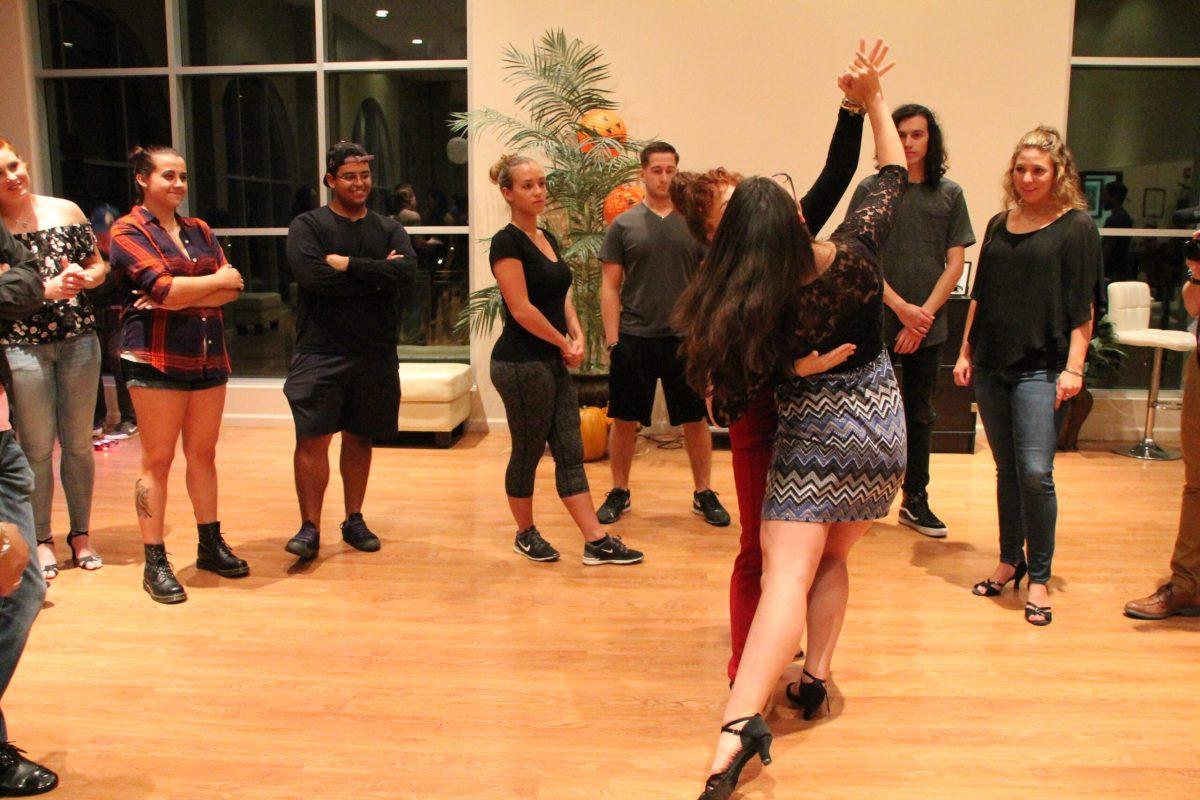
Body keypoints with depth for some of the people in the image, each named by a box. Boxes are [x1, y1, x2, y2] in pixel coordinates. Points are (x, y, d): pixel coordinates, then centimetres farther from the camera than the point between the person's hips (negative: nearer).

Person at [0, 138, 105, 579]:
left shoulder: (66, 211, 5)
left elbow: (98, 265, 11)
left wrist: (84, 277, -10)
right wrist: (46, 288, -19)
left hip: (79, 340, 2)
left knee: (78, 443, 9)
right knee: (37, 447, 4)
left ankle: (80, 533, 23)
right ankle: (41, 539, 20)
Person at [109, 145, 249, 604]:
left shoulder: (199, 230, 15)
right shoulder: (128, 231, -1)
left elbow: (232, 290, 2)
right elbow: (162, 287, -17)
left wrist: (179, 298, -13)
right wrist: (216, 281, -5)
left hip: (208, 355, 5)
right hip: (156, 357, -5)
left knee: (203, 454, 11)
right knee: (158, 460, -1)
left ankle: (211, 546, 23)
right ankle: (155, 564, 6)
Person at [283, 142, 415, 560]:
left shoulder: (389, 228, 11)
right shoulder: (308, 225, 2)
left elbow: (406, 271, -10)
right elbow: (312, 276, -17)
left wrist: (347, 264, -14)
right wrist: (376, 275, -11)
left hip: (375, 353, 3)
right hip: (320, 350, -3)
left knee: (359, 438, 12)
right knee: (313, 439, -7)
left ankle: (354, 520, 23)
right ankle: (310, 527, 2)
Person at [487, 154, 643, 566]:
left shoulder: (547, 238, 14)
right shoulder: (507, 242, -12)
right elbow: (521, 309, -17)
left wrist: (576, 335, 1)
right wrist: (564, 343, -7)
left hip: (554, 362, 8)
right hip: (521, 363, -8)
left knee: (570, 452, 6)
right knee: (528, 452, 6)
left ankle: (596, 542, 8)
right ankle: (526, 535, 24)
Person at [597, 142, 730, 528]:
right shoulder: (623, 225, 3)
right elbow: (610, 287, 2)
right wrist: (612, 340, -5)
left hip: (685, 337, 1)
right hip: (634, 337, -1)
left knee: (696, 419, 7)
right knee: (624, 420, 7)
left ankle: (704, 493, 23)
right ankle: (619, 493, 24)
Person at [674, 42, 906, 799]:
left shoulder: (749, 309, -18)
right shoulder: (851, 256, -9)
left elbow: (734, 391, -14)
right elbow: (894, 177, 7)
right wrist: (873, 97, 12)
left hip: (814, 436, -4)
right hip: (883, 431, 5)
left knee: (787, 573, -11)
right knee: (833, 557, 24)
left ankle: (740, 726, -26)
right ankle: (817, 676, 24)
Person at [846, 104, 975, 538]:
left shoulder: (950, 194, 7)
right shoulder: (871, 189, 0)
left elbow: (954, 263, 4)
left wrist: (924, 315, -7)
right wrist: (900, 307, -12)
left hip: (928, 326, 3)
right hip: (877, 321, -2)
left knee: (920, 414, 11)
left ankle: (915, 500, 22)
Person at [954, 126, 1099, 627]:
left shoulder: (1076, 227, -2)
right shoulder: (999, 225, 13)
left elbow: (1083, 307, -5)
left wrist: (1073, 367, -12)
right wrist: (966, 351, 13)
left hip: (1041, 367, -5)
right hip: (992, 364, 5)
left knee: (1035, 472, -10)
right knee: (1006, 469, 12)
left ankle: (1039, 577, 4)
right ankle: (1009, 562, 24)